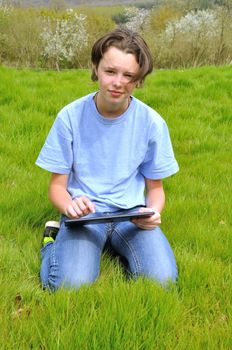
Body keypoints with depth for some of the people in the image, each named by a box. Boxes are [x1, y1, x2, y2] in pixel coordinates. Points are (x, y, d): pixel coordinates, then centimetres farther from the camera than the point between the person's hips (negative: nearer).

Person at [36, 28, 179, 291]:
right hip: (84, 213, -1)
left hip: (132, 215, 2)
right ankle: (54, 242, 6)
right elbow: (57, 185, -1)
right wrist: (69, 205, -25)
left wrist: (153, 211, -17)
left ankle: (115, 243, 5)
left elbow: (155, 187, 6)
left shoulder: (152, 123, -5)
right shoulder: (70, 117, -8)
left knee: (162, 279, -23)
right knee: (71, 284, -27)